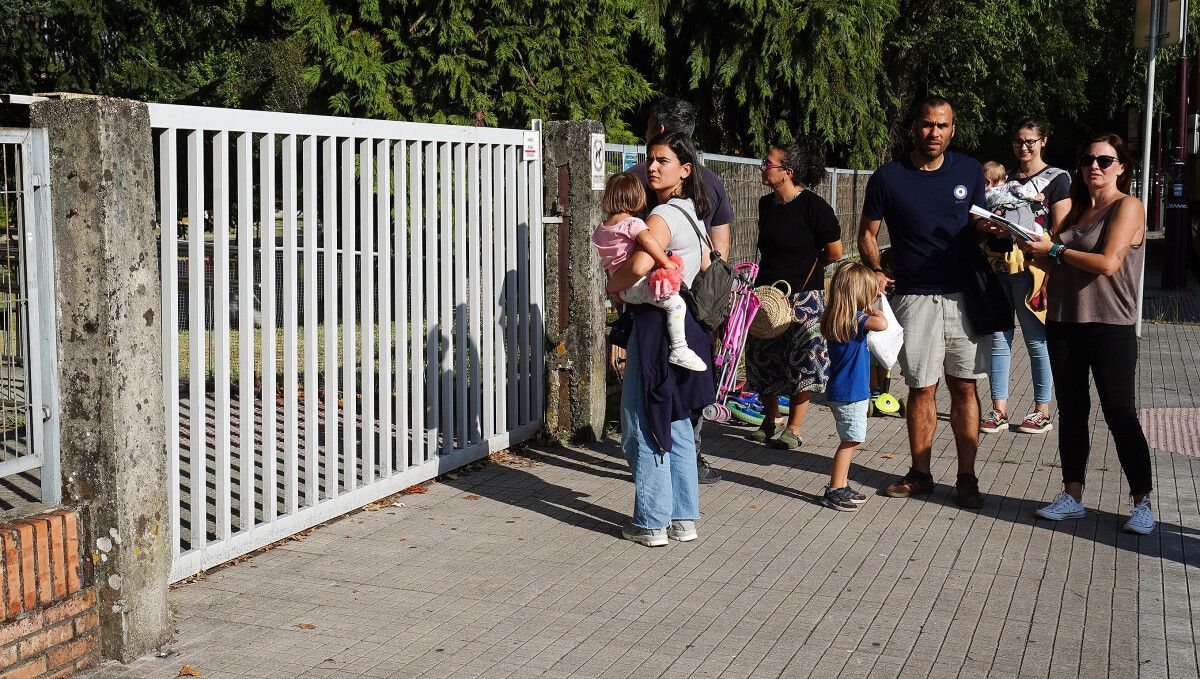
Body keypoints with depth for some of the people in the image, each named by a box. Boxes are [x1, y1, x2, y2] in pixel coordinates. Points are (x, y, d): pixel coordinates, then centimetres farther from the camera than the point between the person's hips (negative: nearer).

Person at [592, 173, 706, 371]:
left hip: (620, 289, 9)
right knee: (676, 303, -17)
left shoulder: (599, 230, 14)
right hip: (636, 286, -9)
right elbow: (647, 239, -32)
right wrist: (666, 262, -23)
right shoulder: (632, 223, -11)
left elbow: (602, 261, 26)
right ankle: (679, 350, -22)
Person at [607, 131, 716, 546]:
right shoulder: (692, 213, 13)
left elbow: (639, 265, -33)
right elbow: (704, 265, 27)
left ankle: (652, 523, 6)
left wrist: (612, 284, -15)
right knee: (676, 426, 15)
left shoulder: (663, 216, -17)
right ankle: (683, 518, 20)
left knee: (645, 426, 0)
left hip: (656, 324, -9)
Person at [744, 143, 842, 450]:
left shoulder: (814, 206, -13)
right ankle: (769, 421, 24)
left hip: (803, 297, -6)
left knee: (801, 362, 0)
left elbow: (834, 252, -6)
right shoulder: (766, 204, 8)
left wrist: (807, 265, 8)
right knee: (762, 358, 9)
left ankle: (793, 430, 10)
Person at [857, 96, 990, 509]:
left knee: (964, 386, 3)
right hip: (915, 299, -1)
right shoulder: (888, 178, -1)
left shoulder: (969, 171, 6)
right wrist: (875, 271, -7)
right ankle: (920, 475, 17)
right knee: (922, 388, 3)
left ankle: (967, 479, 9)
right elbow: (867, 232, 9)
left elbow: (978, 223, 16)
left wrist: (988, 228, -7)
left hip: (963, 296, 1)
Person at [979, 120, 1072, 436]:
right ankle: (999, 411, 12)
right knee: (998, 339, 6)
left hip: (1031, 265, -5)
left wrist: (1052, 276, -14)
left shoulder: (1056, 179, 2)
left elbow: (1060, 232, -4)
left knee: (1036, 340, 1)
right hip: (997, 265, 5)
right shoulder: (1006, 179, 19)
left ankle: (1042, 412, 9)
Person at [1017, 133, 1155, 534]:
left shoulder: (1128, 207, -6)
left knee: (1120, 415, -4)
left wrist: (1054, 250, -12)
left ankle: (1142, 502, 5)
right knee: (1071, 411, 10)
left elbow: (1107, 263, -19)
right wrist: (1033, 250, 0)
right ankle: (1072, 497, 18)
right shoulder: (1076, 209, 15)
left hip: (1110, 327, -7)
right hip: (1064, 323, 7)